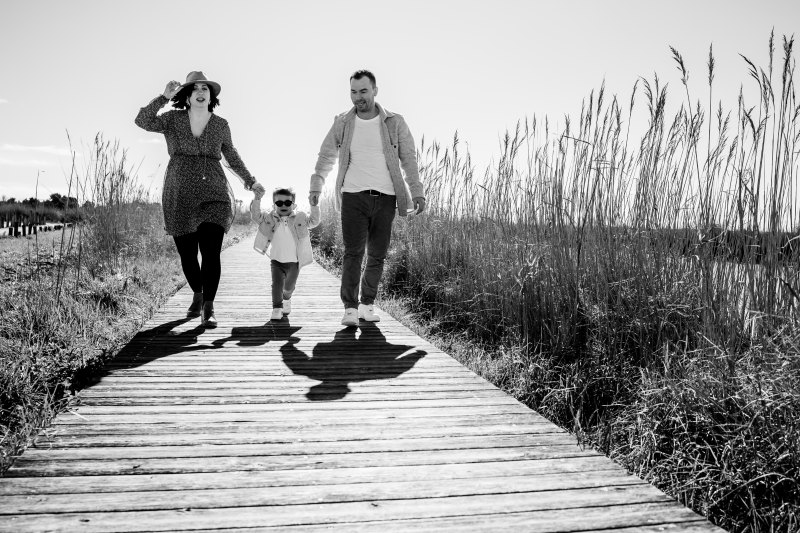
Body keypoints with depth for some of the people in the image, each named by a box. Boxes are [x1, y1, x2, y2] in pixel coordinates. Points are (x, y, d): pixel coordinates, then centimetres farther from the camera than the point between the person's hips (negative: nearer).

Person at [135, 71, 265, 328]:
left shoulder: (221, 125, 10)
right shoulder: (173, 120, 6)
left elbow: (232, 157, 23)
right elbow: (143, 121, -10)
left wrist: (250, 181, 26)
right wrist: (164, 97, -14)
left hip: (214, 196, 0)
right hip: (179, 198, 0)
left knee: (211, 251, -14)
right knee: (187, 254, 7)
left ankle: (208, 309, -11)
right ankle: (197, 295, 32)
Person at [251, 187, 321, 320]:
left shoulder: (300, 218, -3)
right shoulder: (269, 218, -3)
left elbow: (314, 221, -8)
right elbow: (255, 216, -12)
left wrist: (314, 206, -21)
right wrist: (257, 200, -25)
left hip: (294, 262, 1)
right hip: (276, 261, -1)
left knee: (289, 287, 15)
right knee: (277, 283, -18)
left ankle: (286, 299, 48)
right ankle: (277, 308, -8)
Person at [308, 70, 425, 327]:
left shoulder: (395, 123, 4)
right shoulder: (342, 123, 7)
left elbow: (409, 159, 4)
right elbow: (326, 156, 15)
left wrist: (417, 192, -4)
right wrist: (315, 187, 7)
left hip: (385, 199, 1)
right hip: (353, 197, -1)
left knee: (377, 255, 6)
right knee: (353, 253, -10)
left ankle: (367, 305, 19)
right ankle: (350, 308, -5)